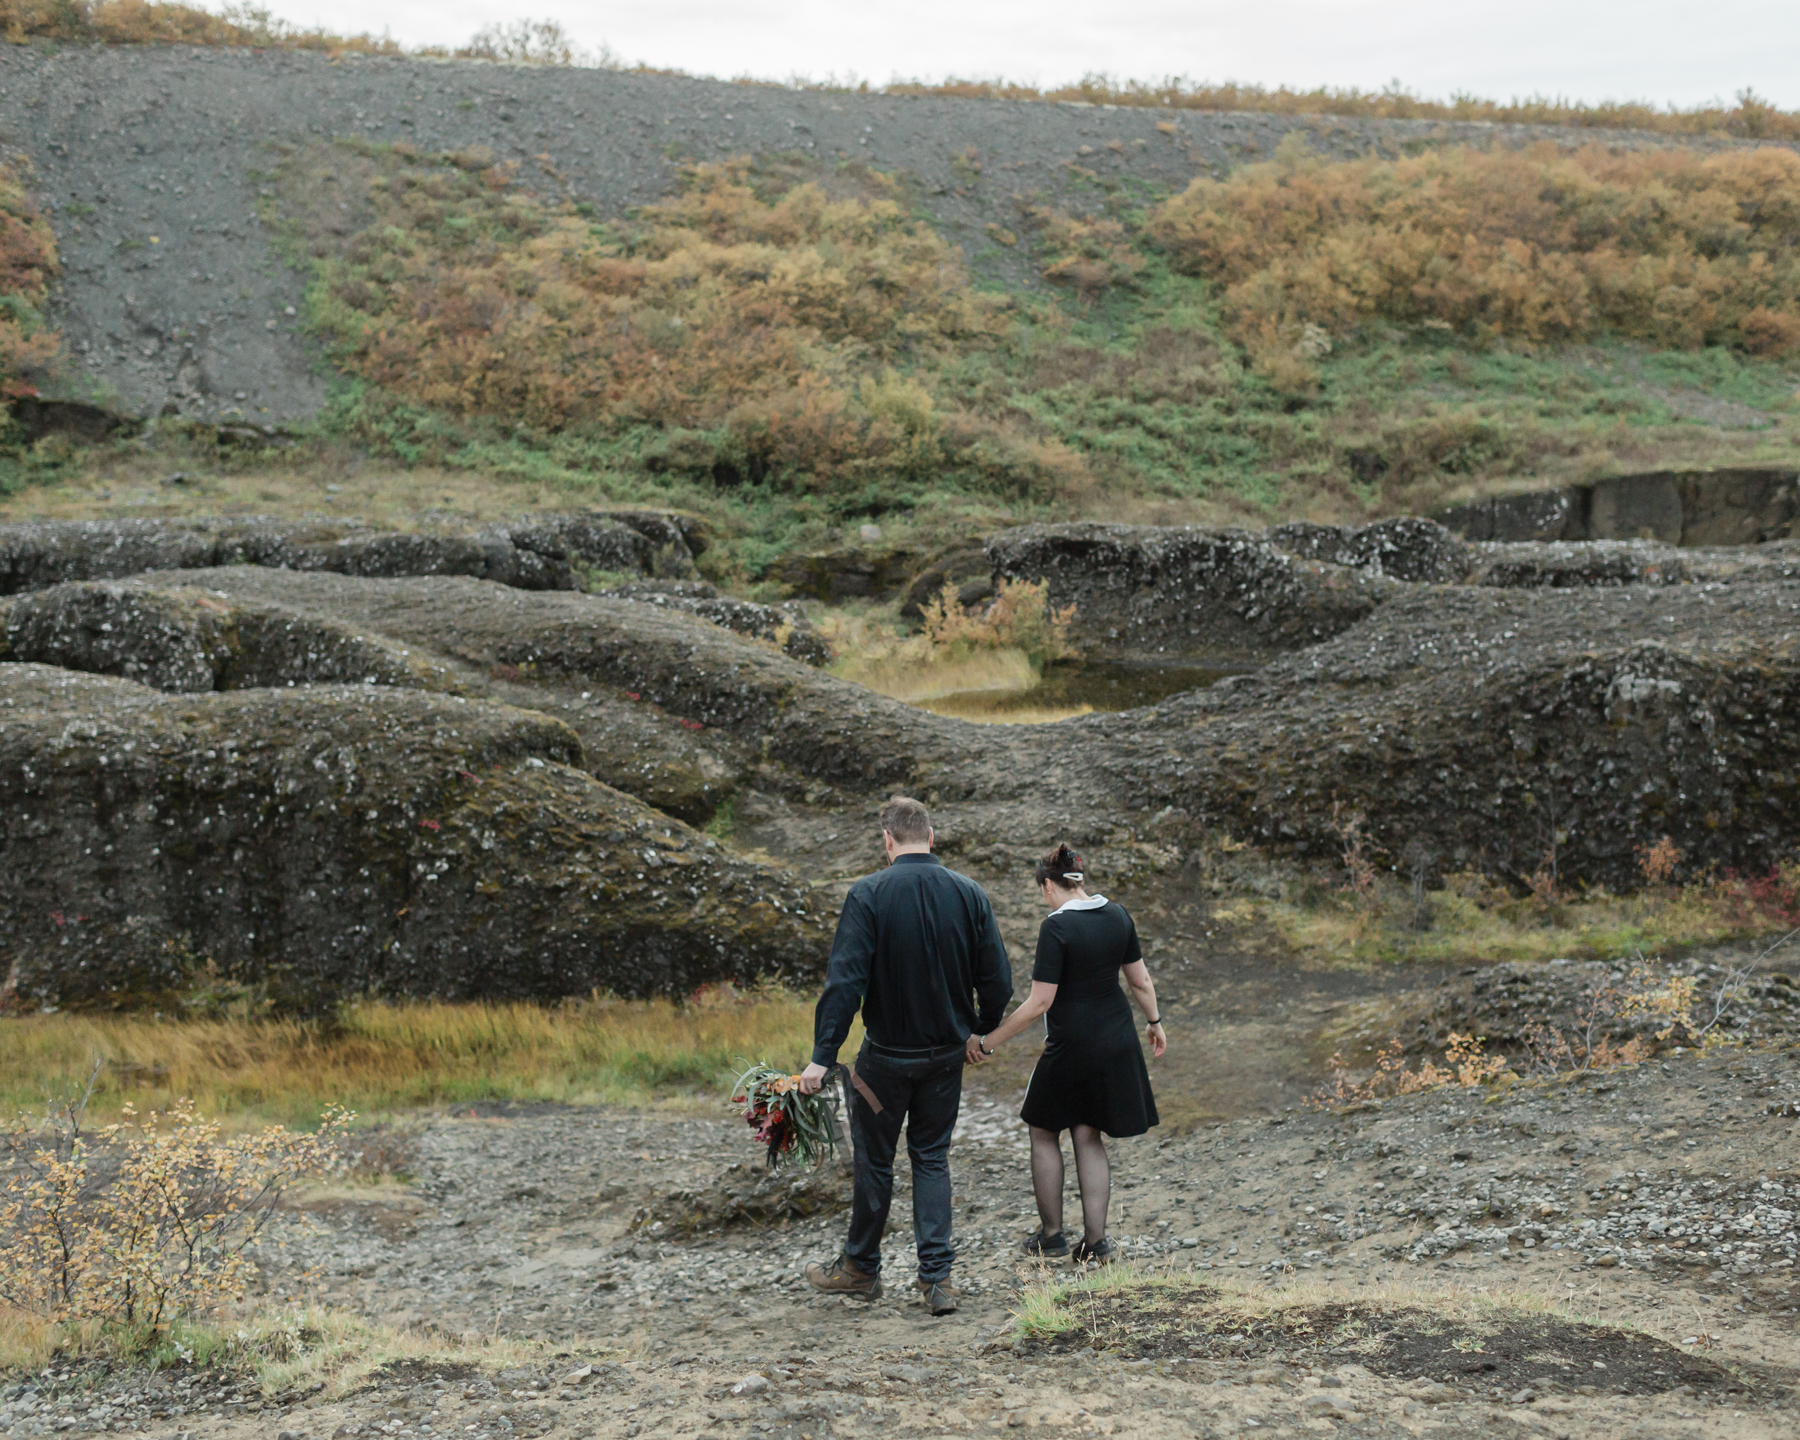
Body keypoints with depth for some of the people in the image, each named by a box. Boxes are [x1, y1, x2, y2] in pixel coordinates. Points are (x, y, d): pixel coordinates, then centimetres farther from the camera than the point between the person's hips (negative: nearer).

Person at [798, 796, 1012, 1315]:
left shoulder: (869, 894, -14)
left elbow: (845, 980, -19)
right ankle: (937, 1277, 6)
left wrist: (823, 1056, -17)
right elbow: (998, 981, 0)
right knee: (932, 1157, 13)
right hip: (946, 1053, 3)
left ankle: (862, 1267, 27)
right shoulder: (969, 894, -3)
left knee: (874, 1159, 12)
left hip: (887, 1053, -3)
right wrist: (978, 1030, 19)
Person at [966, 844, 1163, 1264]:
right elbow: (1140, 981, 9)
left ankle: (1051, 1234, 20)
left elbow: (1039, 1002, -20)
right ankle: (1095, 1242, 13)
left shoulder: (1057, 927, -19)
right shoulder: (1117, 916, 1)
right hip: (1116, 1043, 6)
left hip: (1070, 1048, -6)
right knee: (1089, 1138, 14)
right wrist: (1155, 1022, 26)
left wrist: (988, 1041, -14)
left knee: (1044, 1134, 13)